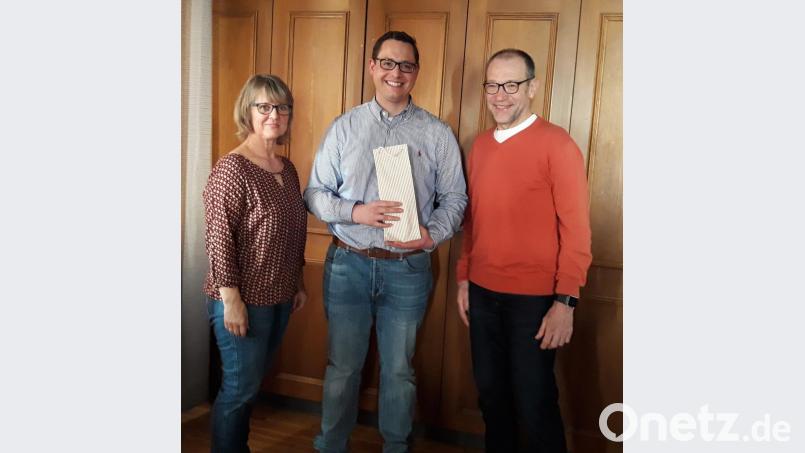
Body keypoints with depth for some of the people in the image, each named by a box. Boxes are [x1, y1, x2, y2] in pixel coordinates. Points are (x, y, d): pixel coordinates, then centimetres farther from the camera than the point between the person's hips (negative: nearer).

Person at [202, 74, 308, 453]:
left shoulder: (287, 168, 8)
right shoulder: (231, 169, -15)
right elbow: (218, 240, -18)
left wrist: (298, 282, 16)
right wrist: (231, 300, -20)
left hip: (279, 297, 7)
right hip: (244, 299, -7)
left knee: (252, 382, 20)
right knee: (240, 387, 6)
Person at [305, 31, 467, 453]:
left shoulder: (437, 133, 2)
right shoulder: (344, 127, 3)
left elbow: (454, 197, 3)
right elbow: (315, 192, 2)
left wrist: (433, 234, -16)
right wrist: (356, 212, -16)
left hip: (408, 268, 0)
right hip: (348, 263, 1)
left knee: (398, 370, 13)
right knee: (342, 366, 13)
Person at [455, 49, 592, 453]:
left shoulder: (556, 144, -11)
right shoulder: (480, 145, 8)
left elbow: (576, 228, -13)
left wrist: (565, 301, -15)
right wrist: (464, 278, 12)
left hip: (533, 298, -5)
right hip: (482, 293, 6)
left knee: (533, 404, 6)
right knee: (490, 394, 18)